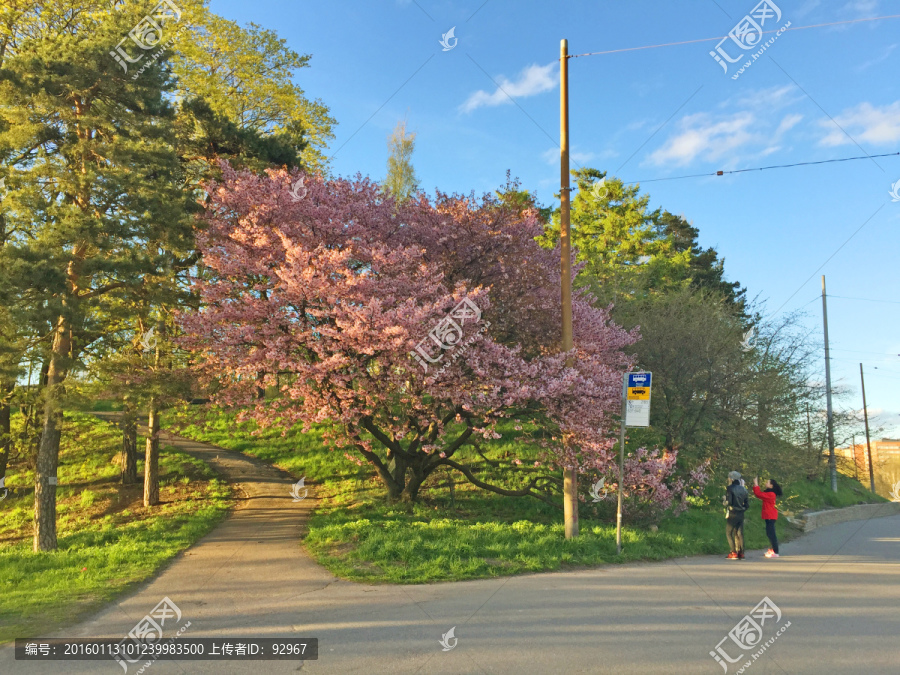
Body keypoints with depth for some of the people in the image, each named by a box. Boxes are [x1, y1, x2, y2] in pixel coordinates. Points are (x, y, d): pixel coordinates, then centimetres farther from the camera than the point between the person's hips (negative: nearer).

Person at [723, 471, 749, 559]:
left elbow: (728, 502, -16)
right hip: (741, 515, 6)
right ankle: (741, 553, 7)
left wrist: (723, 501, 4)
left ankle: (734, 553, -5)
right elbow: (747, 505, 10)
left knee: (729, 533, 2)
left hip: (732, 514, -6)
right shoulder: (743, 489, 8)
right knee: (739, 534, 10)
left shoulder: (730, 488, -10)